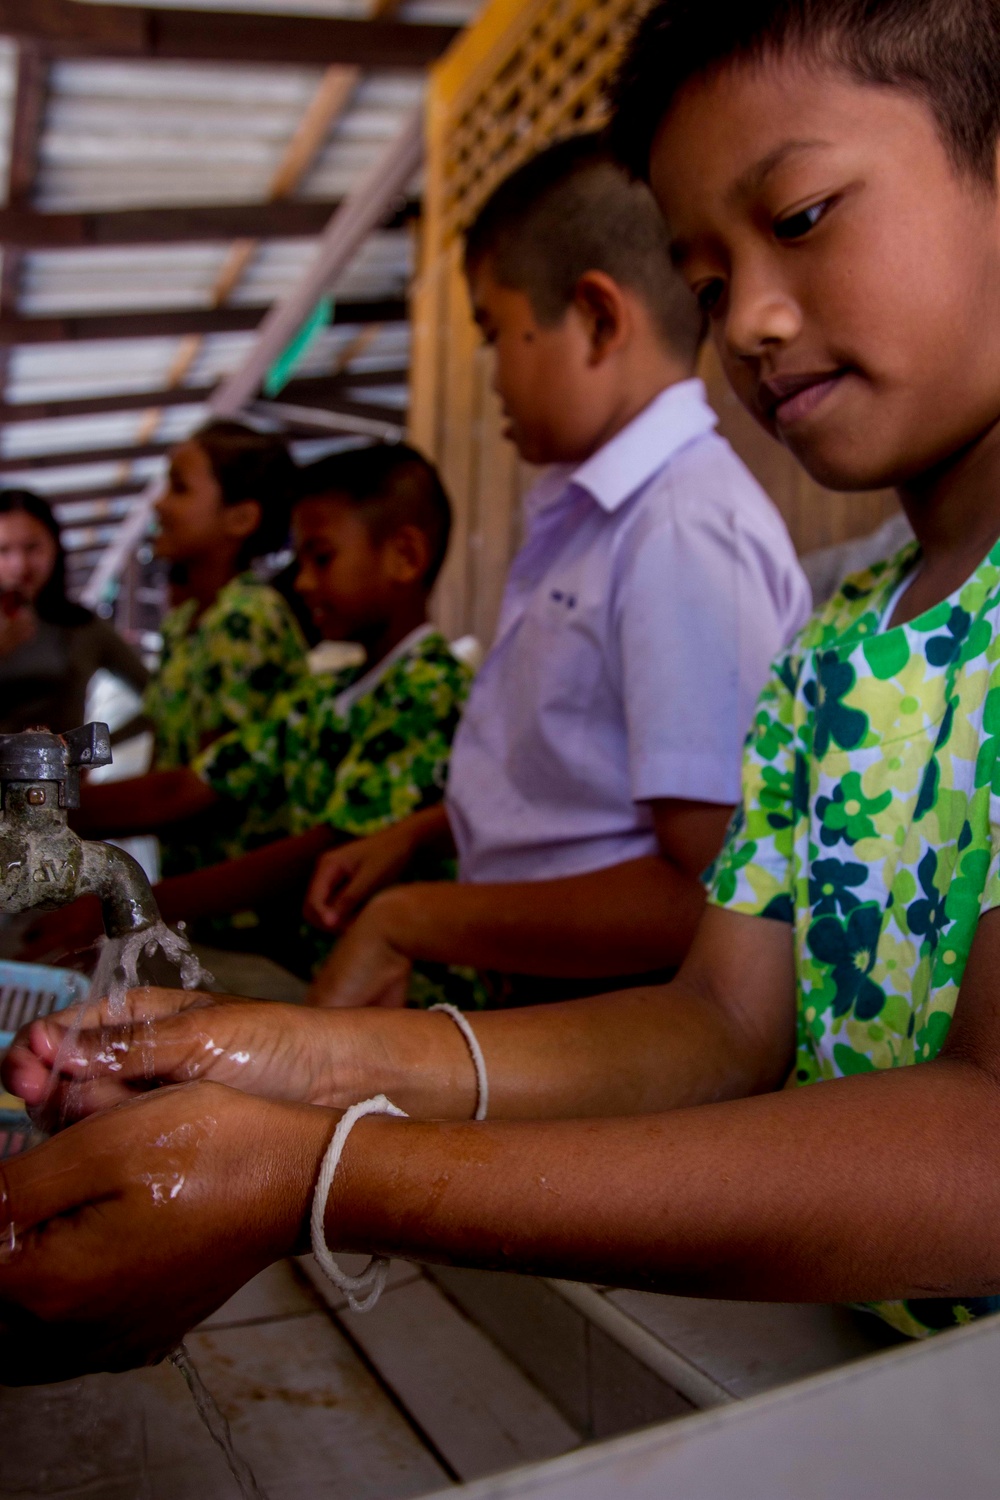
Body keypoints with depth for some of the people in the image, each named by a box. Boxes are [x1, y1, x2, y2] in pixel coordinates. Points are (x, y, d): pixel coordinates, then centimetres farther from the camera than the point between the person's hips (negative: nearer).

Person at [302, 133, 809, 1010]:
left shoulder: (691, 534, -17)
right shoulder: (585, 520, 14)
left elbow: (709, 898, -22)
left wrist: (408, 920, -15)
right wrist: (415, 837, 17)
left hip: (618, 1032, -8)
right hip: (528, 1001, 8)